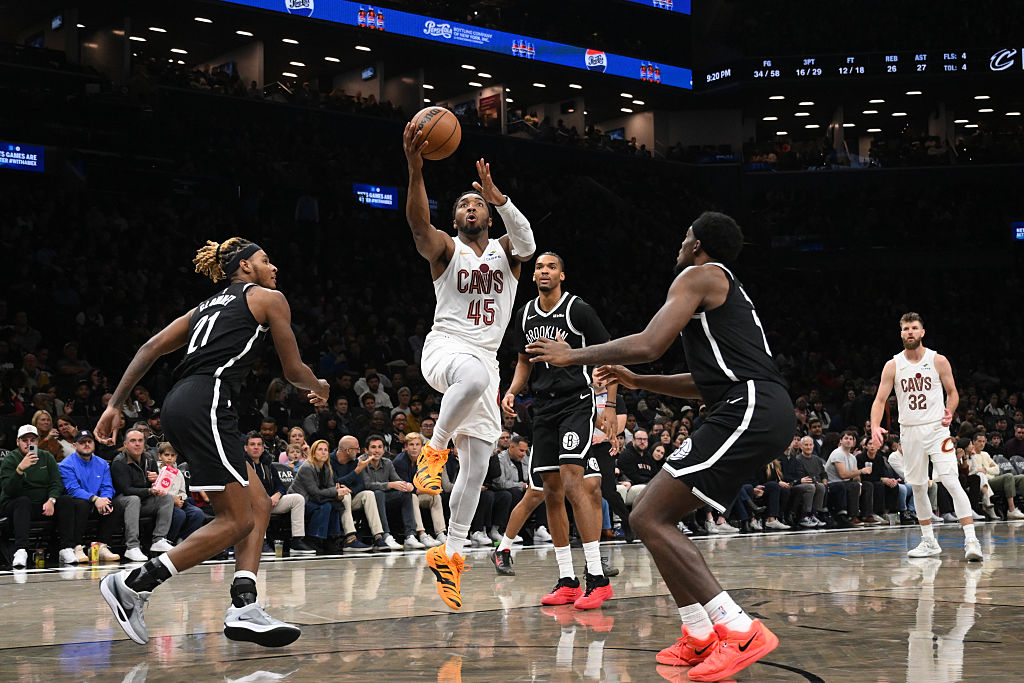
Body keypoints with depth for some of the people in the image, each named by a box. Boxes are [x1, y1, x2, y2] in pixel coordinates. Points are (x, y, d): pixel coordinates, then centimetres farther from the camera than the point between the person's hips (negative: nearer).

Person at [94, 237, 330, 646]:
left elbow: (150, 348, 18)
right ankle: (132, 585, -9)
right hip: (206, 402, -9)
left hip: (180, 404, 9)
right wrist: (320, 388, 33)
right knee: (237, 520, -8)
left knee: (259, 505, 10)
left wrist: (114, 405, 16)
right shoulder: (268, 298, 9)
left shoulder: (209, 306, 29)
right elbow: (294, 371, 11)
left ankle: (244, 608, -2)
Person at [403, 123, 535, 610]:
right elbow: (419, 225, -18)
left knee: (477, 465, 0)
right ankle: (434, 450, -22)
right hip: (444, 346, -4)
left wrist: (498, 196, -28)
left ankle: (450, 553, 9)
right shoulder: (445, 249, 6)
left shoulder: (505, 251, 14)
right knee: (474, 376, -43)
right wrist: (415, 170, -35)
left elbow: (528, 243, -11)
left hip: (485, 359, 4)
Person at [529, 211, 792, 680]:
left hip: (748, 409, -10)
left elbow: (648, 345, -11)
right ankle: (700, 638, 12)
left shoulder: (700, 275, 0)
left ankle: (741, 631, -20)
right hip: (763, 412, 10)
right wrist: (639, 382, 35)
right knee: (658, 515, 15)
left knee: (648, 518, -12)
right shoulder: (728, 291, 30)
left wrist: (574, 356, 0)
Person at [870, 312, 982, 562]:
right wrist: (875, 427, -15)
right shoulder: (893, 366, 1)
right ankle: (929, 542, 21)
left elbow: (952, 392, 8)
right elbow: (880, 400, 1)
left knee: (952, 483, -14)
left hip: (936, 429, -3)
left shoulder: (938, 361, -2)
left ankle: (971, 540, -16)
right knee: (918, 487, 9)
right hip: (909, 432, 3)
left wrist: (949, 412, -11)